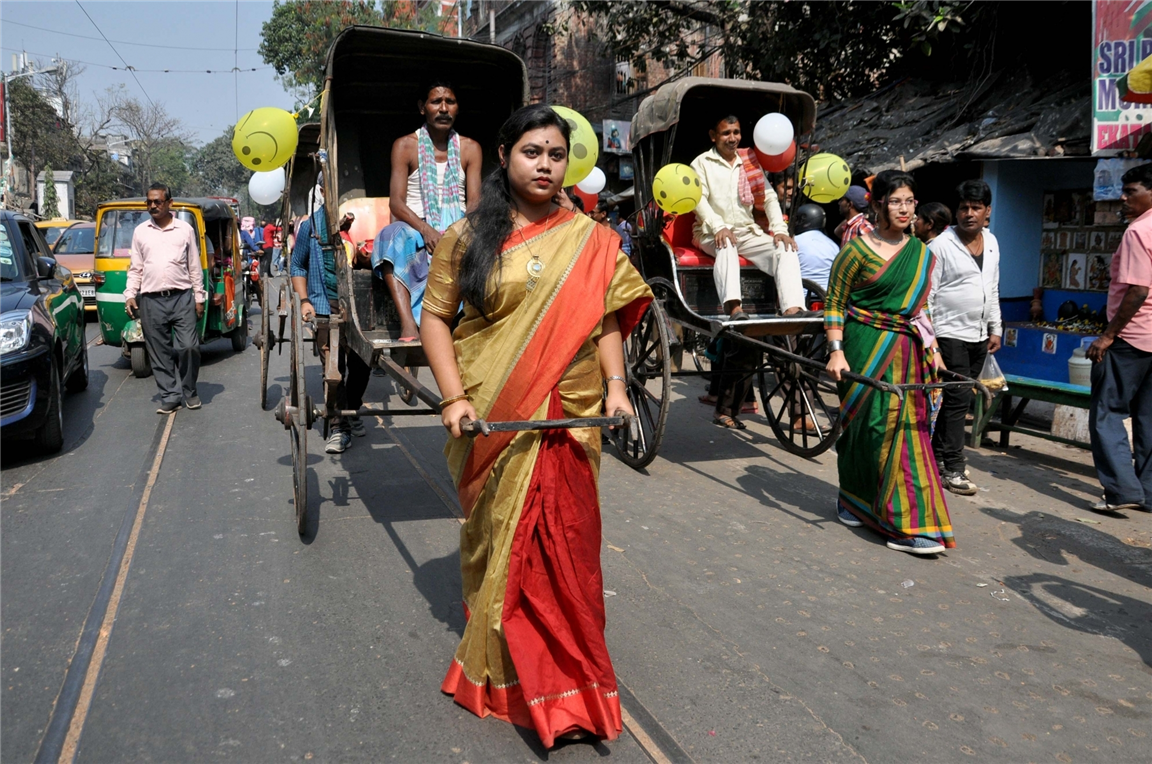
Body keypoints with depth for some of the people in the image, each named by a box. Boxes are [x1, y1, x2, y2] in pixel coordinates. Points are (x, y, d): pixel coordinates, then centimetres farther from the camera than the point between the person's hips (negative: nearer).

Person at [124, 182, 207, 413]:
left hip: (182, 298, -1)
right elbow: (135, 269, 14)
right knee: (160, 353, 3)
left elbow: (194, 267, 9)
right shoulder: (140, 232, 12)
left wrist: (199, 297, 5)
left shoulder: (185, 229, 7)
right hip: (151, 301, 2)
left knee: (189, 346, -7)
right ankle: (170, 396, 11)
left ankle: (190, 391, 12)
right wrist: (130, 294, 3)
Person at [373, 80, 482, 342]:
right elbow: (396, 202, -6)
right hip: (416, 229, -1)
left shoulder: (470, 149, 11)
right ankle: (409, 325, -47)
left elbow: (474, 202, 1)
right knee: (393, 236, -35)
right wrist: (426, 229, -25)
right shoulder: (405, 146, 4)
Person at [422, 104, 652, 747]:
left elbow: (605, 320, 9)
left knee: (565, 544, 2)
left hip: (569, 418, 1)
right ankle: (500, 670, 29)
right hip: (492, 421, -1)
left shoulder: (591, 239, 6)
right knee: (498, 540, 10)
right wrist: (455, 396, -10)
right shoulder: (467, 236, 1)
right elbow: (435, 316, 1)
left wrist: (615, 385, -4)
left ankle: (566, 683, 17)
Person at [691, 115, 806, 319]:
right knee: (726, 243, -38)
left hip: (748, 232, 5)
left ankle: (792, 309, -37)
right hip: (712, 234, -4)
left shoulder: (750, 161, 16)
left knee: (785, 248, -20)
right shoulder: (702, 163, 5)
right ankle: (734, 309, -55)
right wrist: (719, 227, -26)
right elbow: (698, 199, -9)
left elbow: (769, 197, 11)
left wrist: (780, 230, -6)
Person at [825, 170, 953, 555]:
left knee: (908, 427, 4)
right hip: (866, 349, -6)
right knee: (875, 426, -4)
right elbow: (833, 303, -5)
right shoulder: (857, 249, -5)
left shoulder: (922, 253, 13)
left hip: (907, 351, 6)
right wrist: (836, 351, -14)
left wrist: (932, 348, 15)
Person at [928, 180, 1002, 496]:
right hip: (949, 334, -7)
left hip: (979, 336, 7)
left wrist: (995, 328, 17)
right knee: (957, 398, -9)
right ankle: (953, 469, -3)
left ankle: (936, 456, 21)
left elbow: (993, 289, 21)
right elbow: (926, 294, -10)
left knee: (955, 399, 11)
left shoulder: (991, 242, 13)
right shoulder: (941, 245, -8)